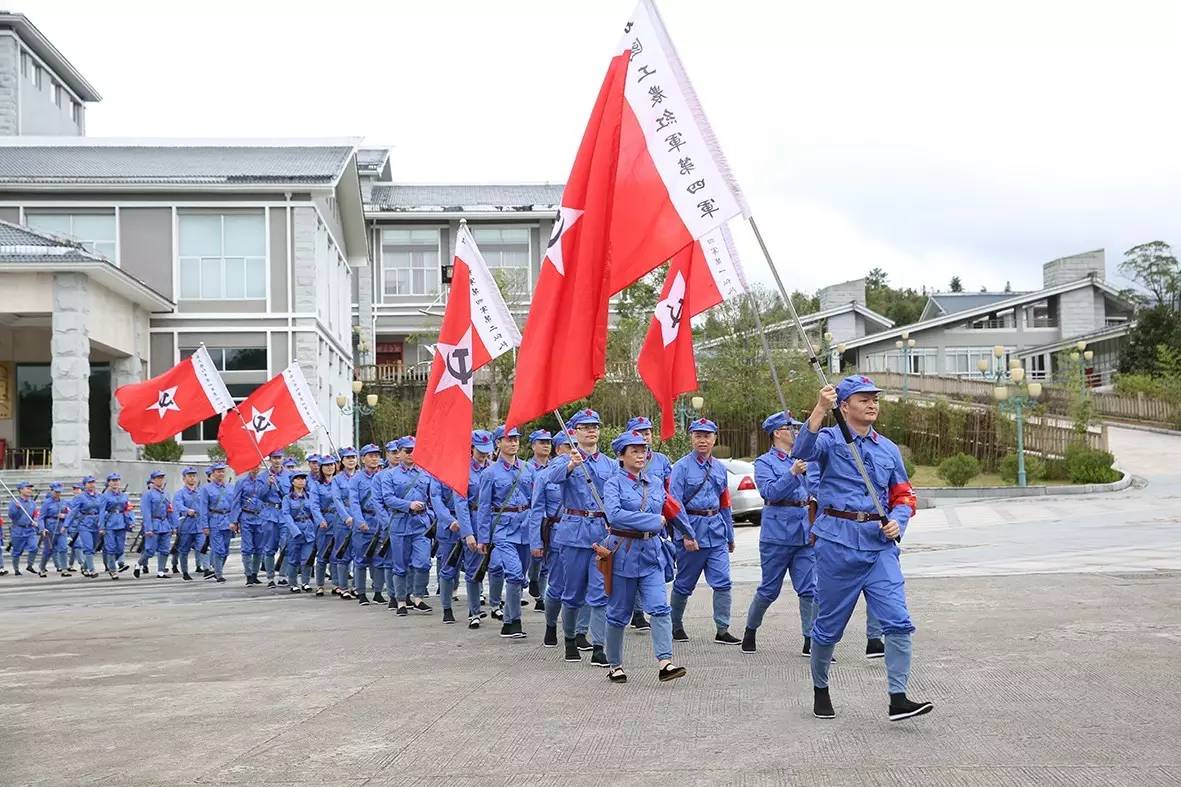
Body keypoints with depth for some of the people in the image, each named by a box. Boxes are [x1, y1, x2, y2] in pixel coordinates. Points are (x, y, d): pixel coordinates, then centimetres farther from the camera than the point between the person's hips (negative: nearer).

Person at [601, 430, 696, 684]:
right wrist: (654, 520, -21)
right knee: (619, 613, 7)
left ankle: (665, 663, -15)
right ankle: (615, 665, 21)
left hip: (652, 552, 4)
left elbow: (673, 511, 25)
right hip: (623, 553, -4)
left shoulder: (656, 483, 9)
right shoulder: (614, 484, -6)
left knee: (660, 607, -11)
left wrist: (687, 535, 37)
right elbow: (615, 514, -24)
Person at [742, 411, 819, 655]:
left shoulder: (804, 459, 15)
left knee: (809, 589, -1)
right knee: (769, 589, 4)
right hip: (777, 532, -5)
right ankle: (750, 632, 24)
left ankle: (810, 642, 3)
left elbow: (816, 490, 12)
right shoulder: (764, 463, -1)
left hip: (805, 532, 5)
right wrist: (792, 473, -27)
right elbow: (769, 491, -16)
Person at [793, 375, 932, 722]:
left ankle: (898, 699, -5)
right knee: (829, 624, 7)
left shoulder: (888, 449, 14)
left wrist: (898, 521, -2)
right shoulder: (830, 439, -1)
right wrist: (820, 410, -35)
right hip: (837, 541, -4)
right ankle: (820, 689, 28)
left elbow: (903, 495, 19)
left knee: (898, 622, -8)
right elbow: (803, 450, -23)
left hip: (880, 544, 4)